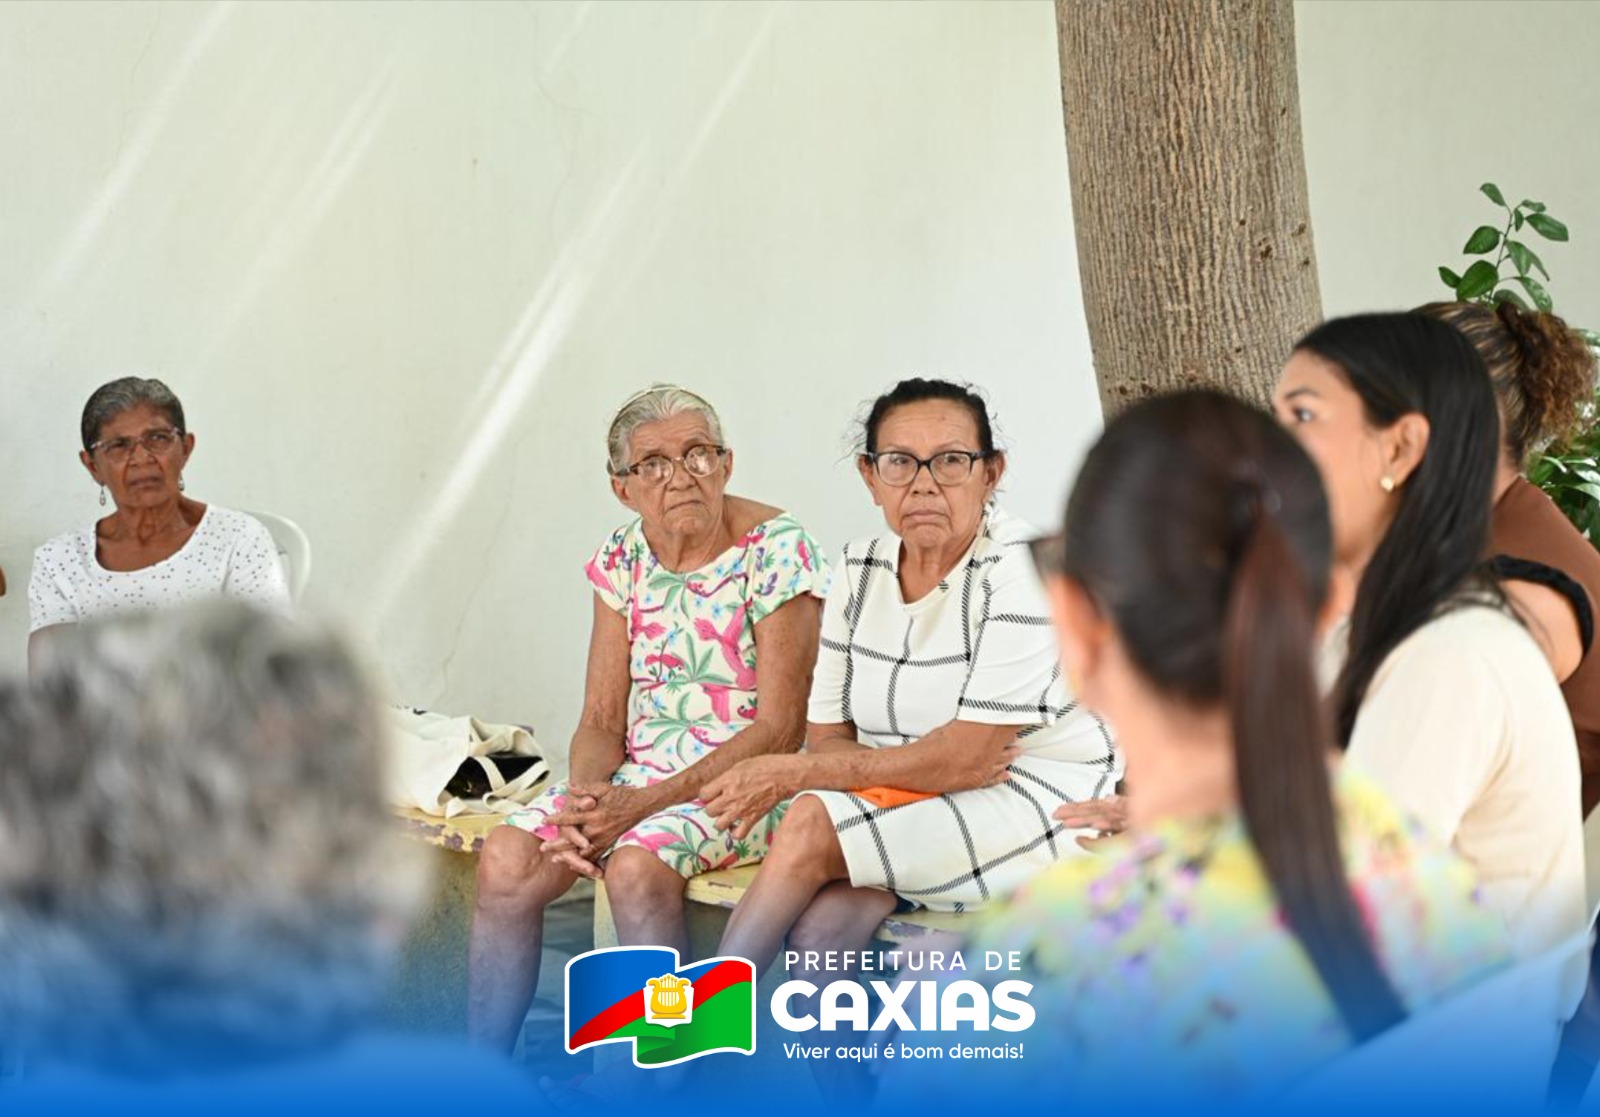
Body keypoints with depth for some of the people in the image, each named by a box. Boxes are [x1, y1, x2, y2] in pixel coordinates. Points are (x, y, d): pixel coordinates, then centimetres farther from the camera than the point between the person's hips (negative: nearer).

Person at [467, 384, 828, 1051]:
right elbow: (601, 721, 6)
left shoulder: (776, 551, -11)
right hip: (637, 771, 5)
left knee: (636, 866, -34)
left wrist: (648, 803, -21)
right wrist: (584, 800, -17)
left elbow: (780, 729, -14)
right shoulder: (624, 558, 6)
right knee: (506, 859, -19)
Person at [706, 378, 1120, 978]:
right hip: (909, 801, 5)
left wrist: (791, 773, -16)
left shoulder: (1023, 569, -14)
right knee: (818, 931, -28)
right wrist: (944, 766, -17)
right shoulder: (860, 570, 6)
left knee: (811, 824, -25)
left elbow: (968, 757, -18)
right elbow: (826, 739, 4)